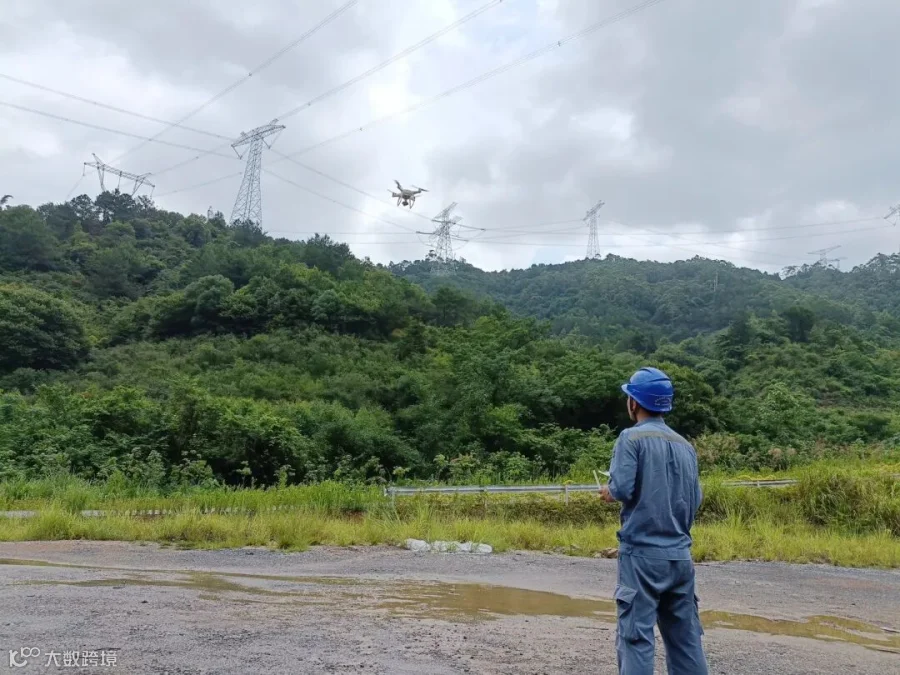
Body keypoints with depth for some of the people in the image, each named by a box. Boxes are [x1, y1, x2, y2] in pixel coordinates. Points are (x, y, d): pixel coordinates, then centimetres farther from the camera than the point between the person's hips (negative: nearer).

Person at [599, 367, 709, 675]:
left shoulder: (632, 438, -9)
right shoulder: (685, 445, 9)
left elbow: (622, 488, -18)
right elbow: (695, 499, 11)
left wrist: (608, 492, 3)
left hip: (643, 553, -6)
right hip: (680, 554, 6)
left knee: (635, 636, -1)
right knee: (686, 636, 14)